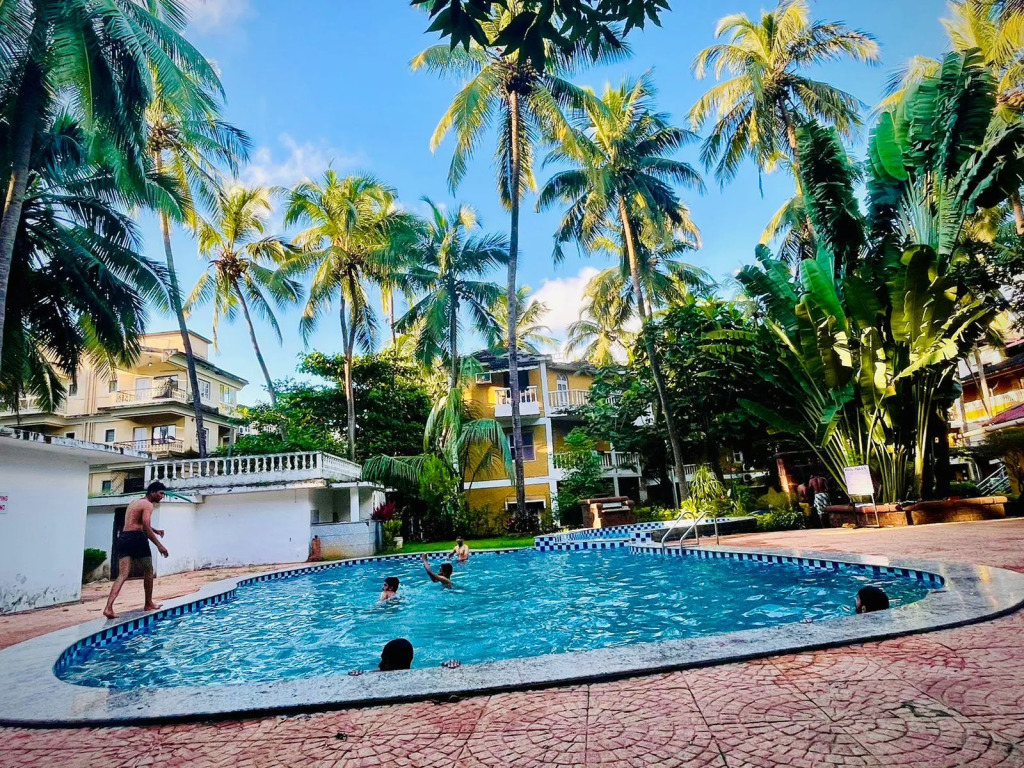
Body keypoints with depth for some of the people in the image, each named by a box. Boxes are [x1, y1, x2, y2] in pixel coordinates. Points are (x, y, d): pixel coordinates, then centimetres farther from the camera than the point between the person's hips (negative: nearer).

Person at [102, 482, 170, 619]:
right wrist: (159, 545, -20)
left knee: (122, 575, -2)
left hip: (123, 538, 7)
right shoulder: (148, 504, -6)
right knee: (148, 571, 11)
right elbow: (146, 526, -18)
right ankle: (149, 604, 22)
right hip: (137, 538, -7)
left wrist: (155, 530, 48)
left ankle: (108, 607, -19)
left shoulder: (134, 502, 24)